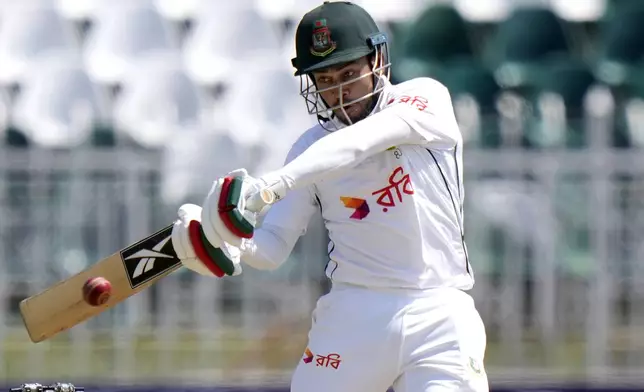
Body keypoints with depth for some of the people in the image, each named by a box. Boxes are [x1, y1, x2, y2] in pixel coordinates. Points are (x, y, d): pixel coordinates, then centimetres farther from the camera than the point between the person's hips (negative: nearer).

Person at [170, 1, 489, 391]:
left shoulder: (427, 99, -4)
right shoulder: (312, 147, 6)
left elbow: (359, 143, -21)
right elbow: (273, 245, 2)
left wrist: (266, 186, -34)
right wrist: (232, 245, -23)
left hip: (437, 314, -3)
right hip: (353, 313, 3)